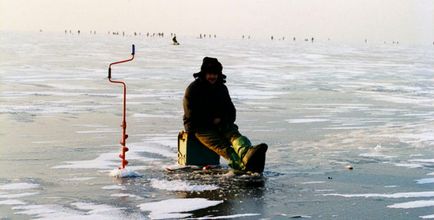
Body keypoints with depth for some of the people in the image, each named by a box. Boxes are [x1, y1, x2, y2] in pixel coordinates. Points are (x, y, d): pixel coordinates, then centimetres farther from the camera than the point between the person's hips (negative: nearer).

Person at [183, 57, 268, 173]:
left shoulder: (222, 88, 15)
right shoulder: (193, 89, -2)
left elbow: (231, 111, 19)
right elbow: (191, 115, -7)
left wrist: (221, 119, -3)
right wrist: (212, 120, -9)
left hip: (220, 124, 5)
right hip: (200, 127, -5)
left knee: (234, 134, -30)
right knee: (222, 146, -31)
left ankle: (247, 154, -64)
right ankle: (246, 166, -59)